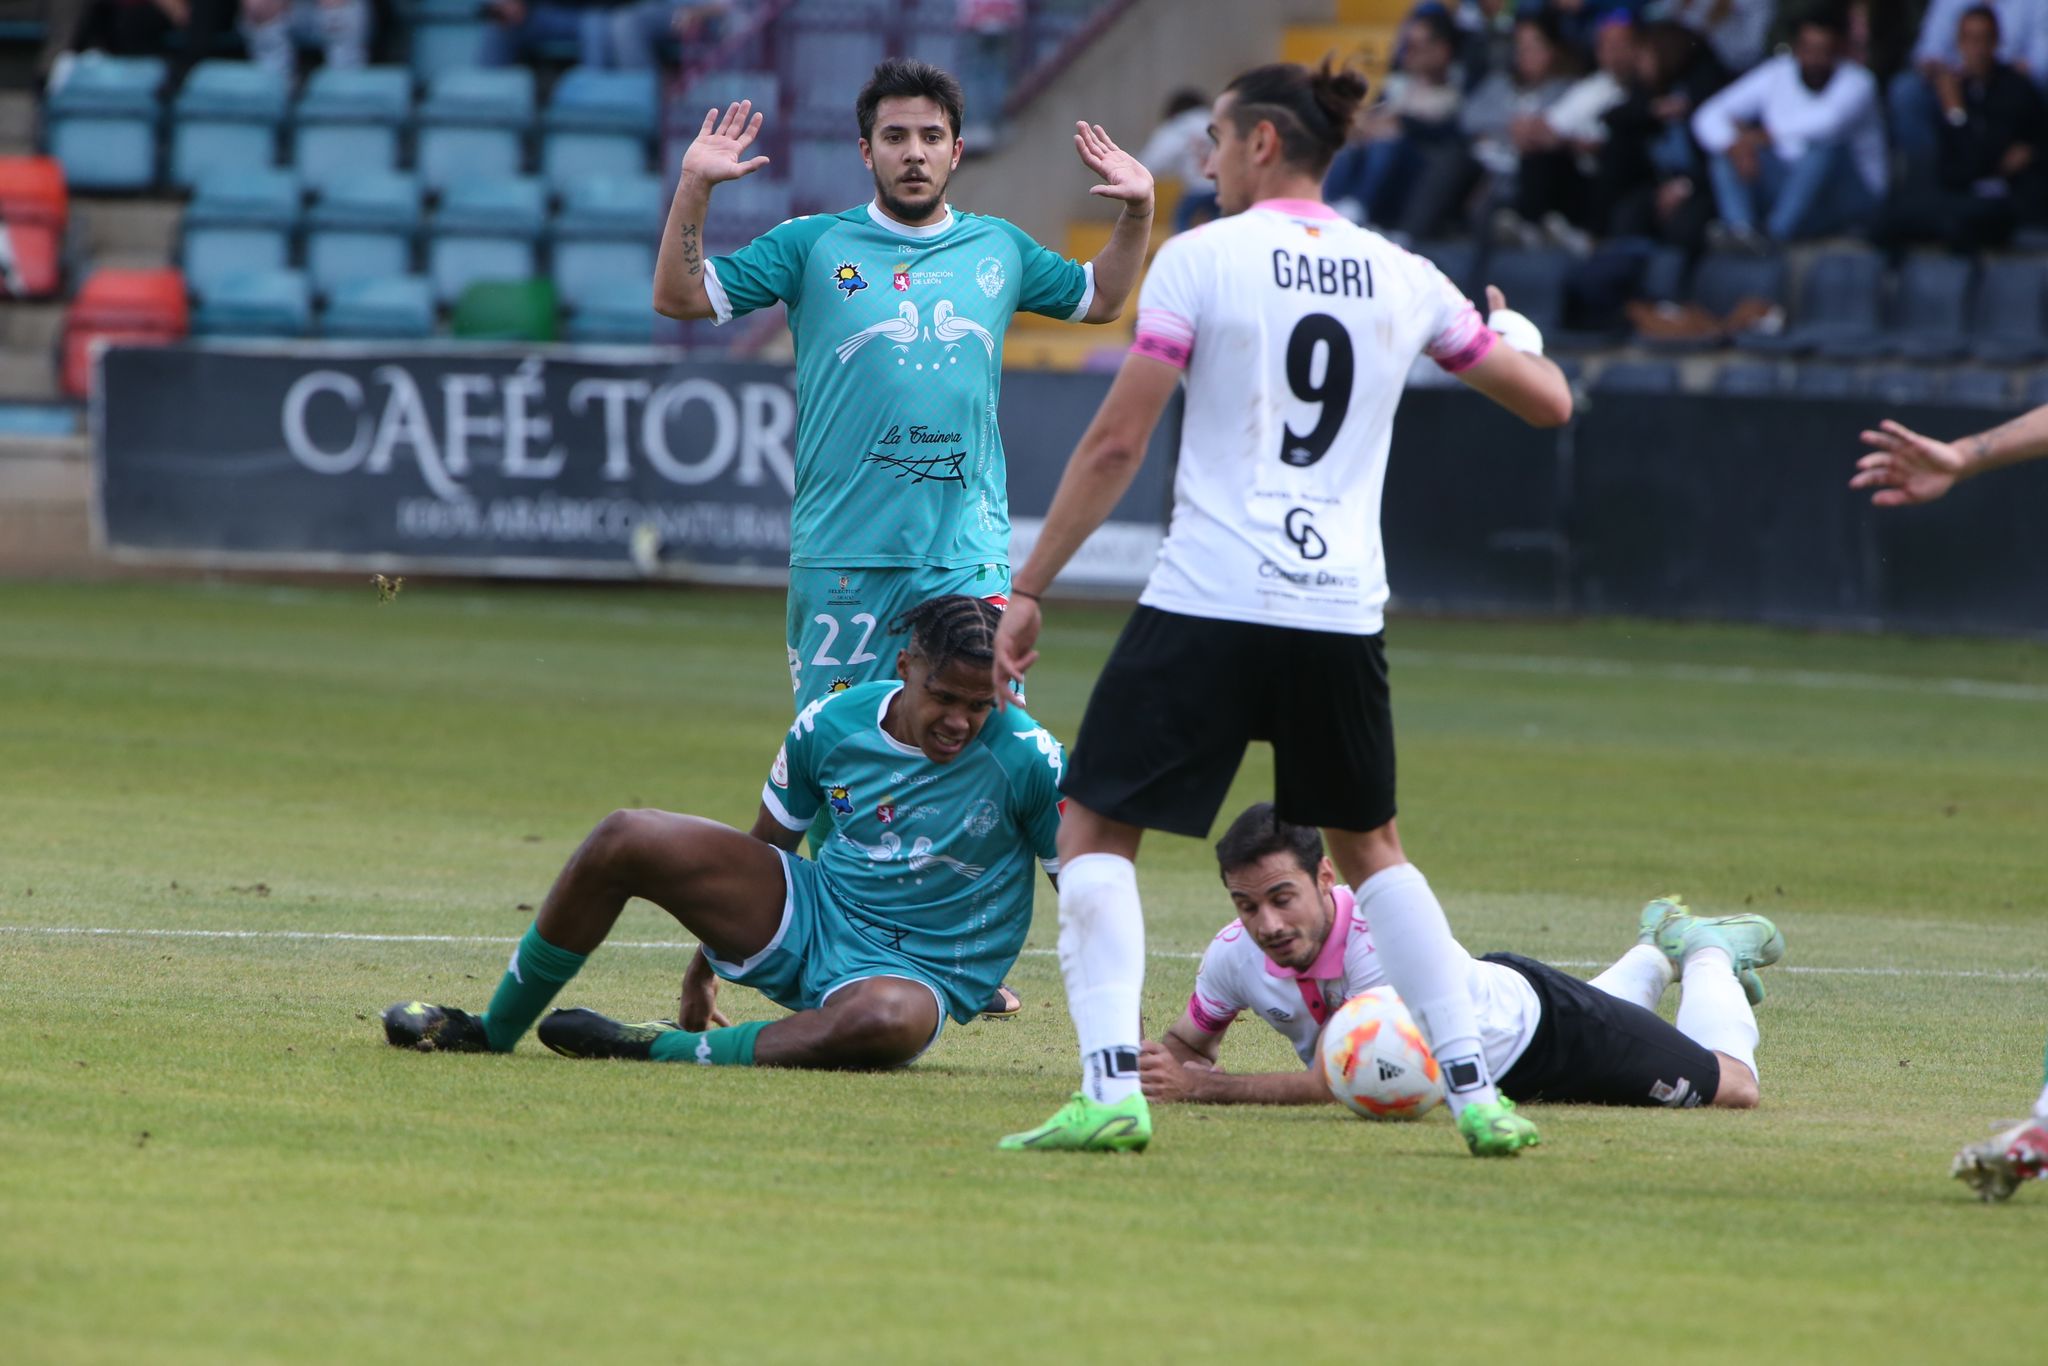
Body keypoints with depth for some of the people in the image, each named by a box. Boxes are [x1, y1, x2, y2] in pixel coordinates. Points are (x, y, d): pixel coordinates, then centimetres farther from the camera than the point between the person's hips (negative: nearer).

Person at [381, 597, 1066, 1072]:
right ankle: (493, 1030, 5)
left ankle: (664, 1051, -32)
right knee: (624, 840, -11)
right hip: (804, 919, 4)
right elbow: (767, 845, 11)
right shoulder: (830, 726, -5)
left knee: (888, 1019, -45)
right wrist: (705, 962, 17)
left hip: (920, 972, -4)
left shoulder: (1025, 760, -15)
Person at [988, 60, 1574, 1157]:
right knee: (1369, 847, 23)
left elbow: (1115, 446, -6)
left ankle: (1110, 1088, -12)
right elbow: (1547, 402, 17)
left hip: (1206, 608, -4)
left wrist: (1027, 592, 0)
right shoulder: (1402, 279, 9)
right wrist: (1515, 332, 40)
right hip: (1343, 614, 4)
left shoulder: (1200, 260, -3)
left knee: (1095, 827, 6)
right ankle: (1474, 1091, 14)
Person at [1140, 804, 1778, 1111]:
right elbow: (1185, 1044, -10)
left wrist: (1204, 1087, -51)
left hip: (1533, 1019, -6)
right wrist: (1158, 1065, -35)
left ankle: (1708, 953, 34)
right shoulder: (1236, 955, -29)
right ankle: (1655, 952, 61)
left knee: (1731, 1087, 7)